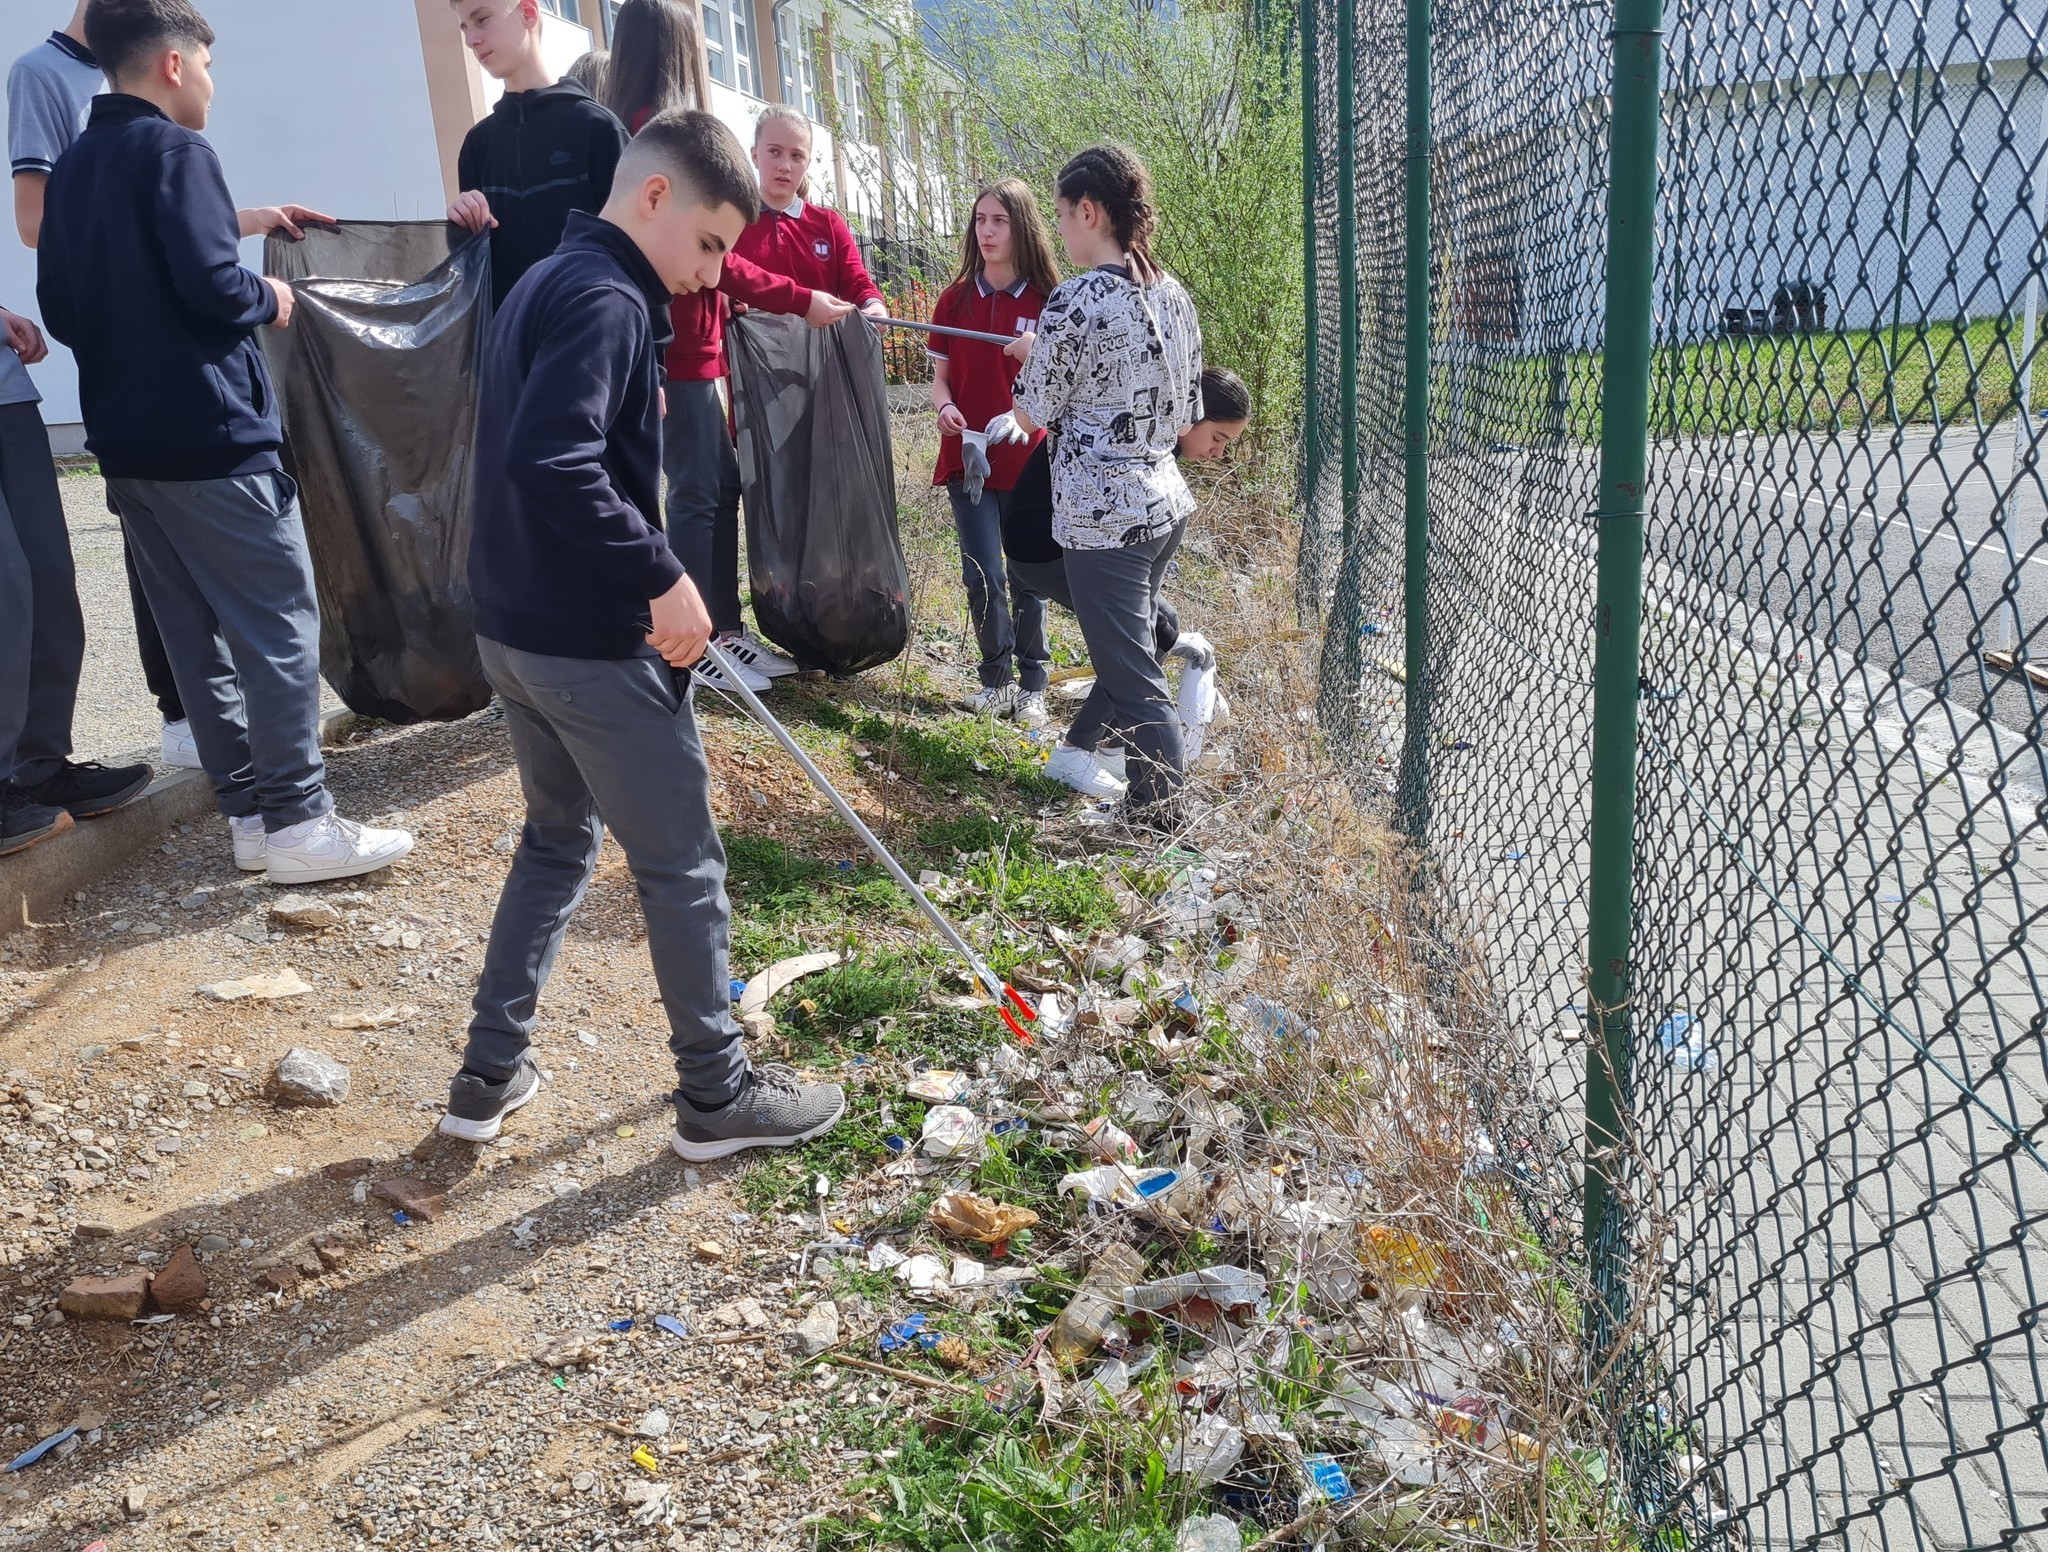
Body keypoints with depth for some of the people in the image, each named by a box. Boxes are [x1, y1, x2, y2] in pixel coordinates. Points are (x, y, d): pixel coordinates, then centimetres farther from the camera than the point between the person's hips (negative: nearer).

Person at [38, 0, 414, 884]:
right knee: (280, 626, -5)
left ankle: (248, 813, 14)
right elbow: (210, 286, -19)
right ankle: (298, 824, -5)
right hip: (211, 438, -9)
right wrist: (269, 301, 1)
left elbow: (62, 303, 20)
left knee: (196, 632, 10)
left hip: (126, 441, 9)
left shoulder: (75, 166, 16)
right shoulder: (172, 149, -9)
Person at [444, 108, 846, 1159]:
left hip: (516, 630, 10)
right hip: (596, 647, -10)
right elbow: (552, 467, -31)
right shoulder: (608, 300, -17)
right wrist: (662, 576, -23)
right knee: (682, 866, 4)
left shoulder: (544, 283, 14)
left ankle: (490, 1074, 29)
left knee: (558, 839, 22)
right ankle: (717, 1094, 18)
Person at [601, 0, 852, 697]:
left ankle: (726, 629, 21)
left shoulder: (632, 129, 14)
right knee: (697, 494, -3)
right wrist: (800, 300, -12)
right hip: (679, 345, -9)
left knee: (721, 484, 14)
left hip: (685, 341, 9)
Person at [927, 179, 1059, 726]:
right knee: (983, 576, -3)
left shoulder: (1046, 301, -2)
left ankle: (1032, 685, 20)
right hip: (967, 455, 2)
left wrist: (1024, 415, -20)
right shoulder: (955, 299, 6)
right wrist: (944, 405, -12)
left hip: (1028, 458, -1)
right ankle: (997, 678, 15)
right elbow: (940, 373, 10)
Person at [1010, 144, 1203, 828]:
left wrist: (1030, 355, 11)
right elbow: (1187, 416, 12)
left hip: (1103, 515, -8)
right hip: (1166, 503, 8)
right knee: (1126, 643, 23)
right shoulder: (1174, 296, 6)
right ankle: (1084, 747, 43)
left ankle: (1159, 821, 14)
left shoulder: (1074, 302, -17)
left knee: (1134, 675, 2)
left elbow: (1032, 414, -8)